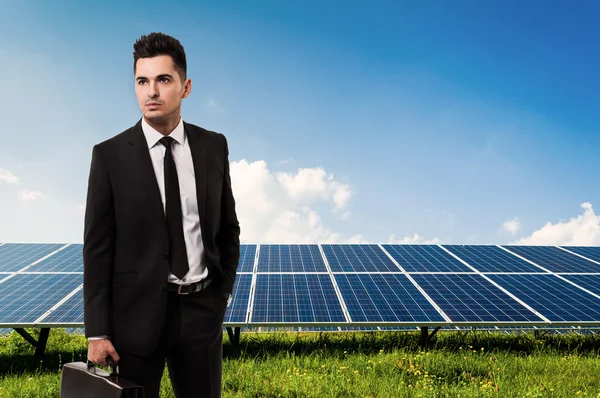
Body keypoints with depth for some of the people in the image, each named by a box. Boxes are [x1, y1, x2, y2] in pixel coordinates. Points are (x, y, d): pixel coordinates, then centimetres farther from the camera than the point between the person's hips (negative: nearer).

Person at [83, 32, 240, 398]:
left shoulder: (214, 146, 2)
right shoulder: (110, 155, -6)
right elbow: (97, 248, -5)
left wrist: (224, 290, 8)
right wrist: (97, 332, -7)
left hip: (202, 310, 2)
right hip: (138, 312, -2)